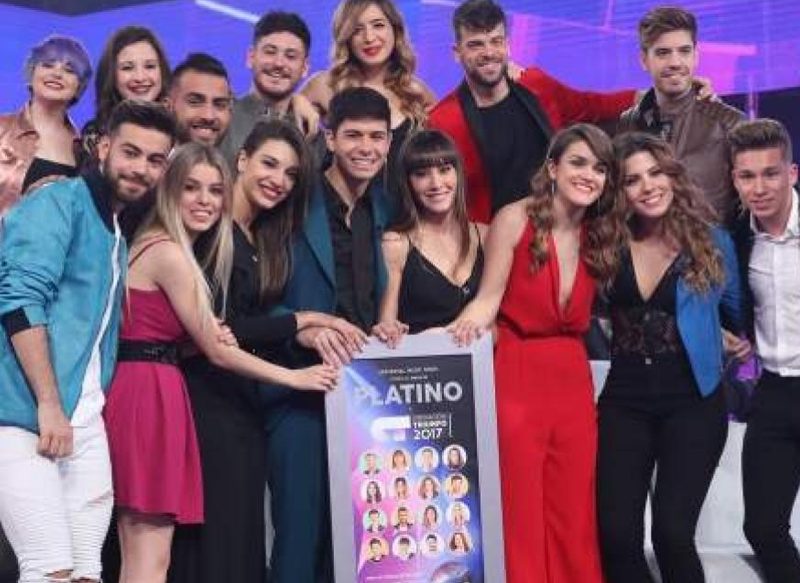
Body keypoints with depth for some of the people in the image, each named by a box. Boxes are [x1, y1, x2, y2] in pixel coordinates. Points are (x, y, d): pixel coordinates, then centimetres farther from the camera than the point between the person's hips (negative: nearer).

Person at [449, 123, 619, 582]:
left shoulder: (599, 235, 8)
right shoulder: (515, 219, -9)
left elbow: (583, 314, 11)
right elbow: (489, 297, -9)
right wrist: (471, 322, -29)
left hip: (574, 379, 5)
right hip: (516, 375, -5)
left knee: (574, 513, 9)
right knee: (519, 511, -1)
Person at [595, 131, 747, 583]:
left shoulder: (712, 242, 0)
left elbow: (737, 313, 17)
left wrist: (744, 344, 11)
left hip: (693, 404, -2)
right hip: (623, 402, 2)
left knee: (673, 533, -11)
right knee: (615, 534, -5)